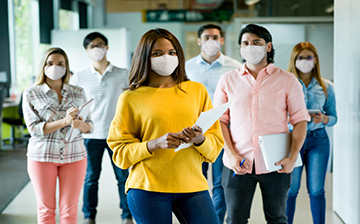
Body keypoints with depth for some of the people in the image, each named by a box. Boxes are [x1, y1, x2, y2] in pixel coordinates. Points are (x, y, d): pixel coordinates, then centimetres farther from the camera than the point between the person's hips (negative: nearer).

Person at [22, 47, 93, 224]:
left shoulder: (78, 93, 7)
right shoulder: (31, 93, 0)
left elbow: (90, 126, 6)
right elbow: (33, 128, -9)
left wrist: (80, 125, -19)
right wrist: (64, 121, -22)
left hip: (74, 156, 2)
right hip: (42, 156, -1)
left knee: (69, 210, 5)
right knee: (46, 210, 6)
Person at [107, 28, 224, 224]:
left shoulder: (197, 90, 9)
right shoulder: (130, 98, 3)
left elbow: (216, 144, 10)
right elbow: (120, 152, 0)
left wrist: (200, 139, -12)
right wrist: (155, 144, -15)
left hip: (192, 186, 2)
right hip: (148, 189, -2)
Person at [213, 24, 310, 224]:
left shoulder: (287, 80, 3)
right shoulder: (228, 80, 7)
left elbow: (300, 120, 2)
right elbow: (220, 120, 6)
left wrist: (293, 157, -10)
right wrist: (231, 154, -6)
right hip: (238, 164, 1)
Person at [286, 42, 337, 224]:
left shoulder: (326, 86, 9)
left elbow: (333, 118, 10)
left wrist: (323, 119, -11)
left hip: (318, 139, 2)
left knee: (316, 190, 1)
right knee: (290, 190, -1)